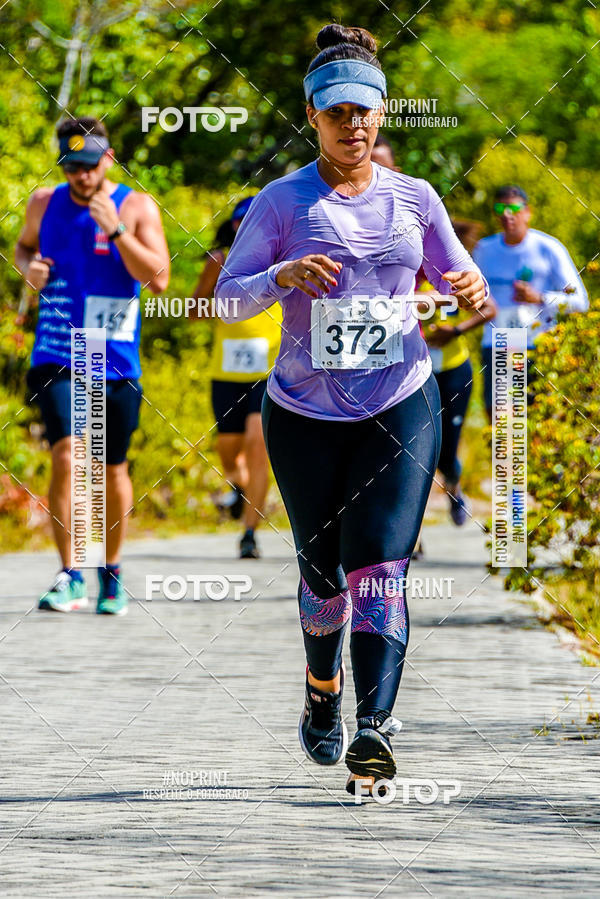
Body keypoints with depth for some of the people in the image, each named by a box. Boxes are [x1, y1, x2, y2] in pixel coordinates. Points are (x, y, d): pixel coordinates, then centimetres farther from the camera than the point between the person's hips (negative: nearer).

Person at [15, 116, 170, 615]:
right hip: (57, 360, 0)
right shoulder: (44, 204, 5)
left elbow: (159, 279, -13)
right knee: (66, 455, -19)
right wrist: (28, 268, 2)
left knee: (114, 471, 10)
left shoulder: (137, 208, -3)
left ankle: (112, 570, 31)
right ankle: (69, 576, -15)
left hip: (115, 365, 0)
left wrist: (115, 230, -22)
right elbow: (25, 244, 25)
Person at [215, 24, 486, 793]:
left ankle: (375, 728, -24)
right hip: (305, 414, 0)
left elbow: (457, 281, 14)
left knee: (378, 563, -15)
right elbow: (229, 296, -6)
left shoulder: (414, 199, 4)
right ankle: (322, 688, 40)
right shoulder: (283, 203, -3)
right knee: (322, 569, 10)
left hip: (401, 410, 0)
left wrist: (473, 290, -10)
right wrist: (285, 275, -26)